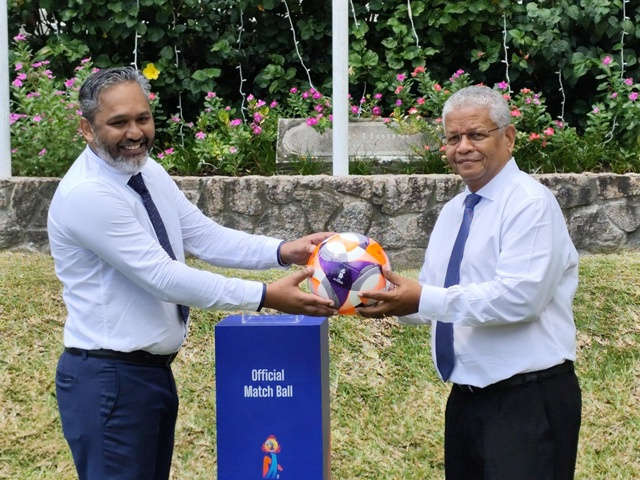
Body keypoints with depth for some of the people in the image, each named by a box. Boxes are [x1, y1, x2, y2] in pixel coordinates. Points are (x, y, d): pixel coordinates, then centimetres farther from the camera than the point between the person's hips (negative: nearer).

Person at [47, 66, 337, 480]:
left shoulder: (150, 173, 6)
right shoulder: (85, 194, -22)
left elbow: (206, 238, 1)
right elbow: (165, 277, -25)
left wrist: (281, 252, -15)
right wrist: (266, 297, -27)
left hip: (154, 369, 9)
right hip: (108, 378, -9)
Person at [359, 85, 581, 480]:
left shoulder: (531, 204, -12)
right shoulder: (453, 211, 14)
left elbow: (519, 296, -24)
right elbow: (433, 300, 14)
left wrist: (423, 299, -24)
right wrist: (391, 297, -6)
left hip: (529, 403, -8)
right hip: (466, 399, 8)